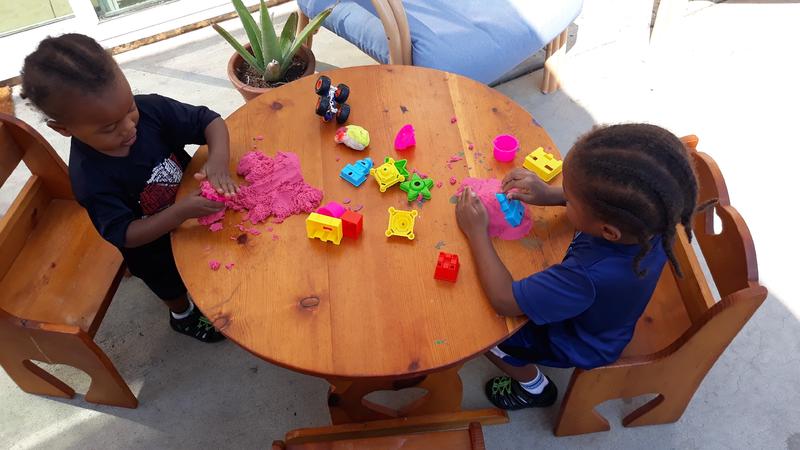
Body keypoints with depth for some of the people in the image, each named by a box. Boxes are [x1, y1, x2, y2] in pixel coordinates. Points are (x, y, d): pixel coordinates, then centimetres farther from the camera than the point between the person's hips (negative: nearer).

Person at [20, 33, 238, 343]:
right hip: (152, 245, -3)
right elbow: (125, 235, -32)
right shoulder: (90, 178, -37)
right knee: (172, 283, 28)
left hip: (190, 199, 3)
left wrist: (218, 161, -43)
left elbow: (209, 120, -22)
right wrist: (182, 211, -47)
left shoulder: (149, 109, -29)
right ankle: (183, 315, 60)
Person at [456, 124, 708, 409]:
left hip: (578, 342, -6)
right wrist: (549, 195, -20)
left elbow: (504, 300, -37)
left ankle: (534, 387, 28)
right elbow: (605, 200, -4)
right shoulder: (650, 218, -29)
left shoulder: (591, 276, -49)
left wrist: (476, 232, -28)